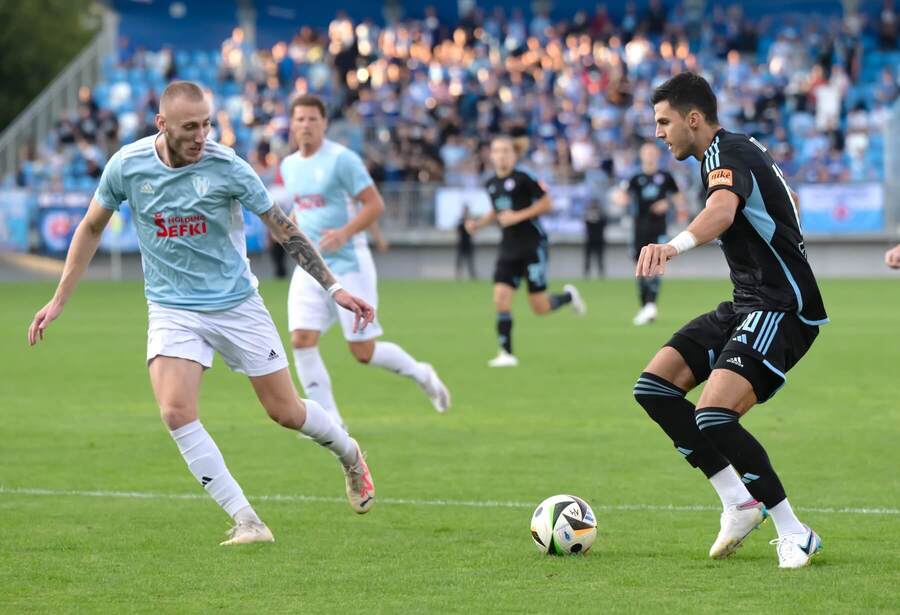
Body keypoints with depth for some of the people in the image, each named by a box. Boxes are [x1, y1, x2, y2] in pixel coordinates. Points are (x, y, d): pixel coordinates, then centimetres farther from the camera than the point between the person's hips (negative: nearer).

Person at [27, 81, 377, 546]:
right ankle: (246, 522, -15)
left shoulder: (226, 167, -15)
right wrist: (58, 300, 7)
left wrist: (334, 288, -9)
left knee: (285, 411, 4)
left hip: (237, 303, -1)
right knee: (176, 413, -21)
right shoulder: (126, 166, -9)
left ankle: (348, 455, 38)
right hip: (173, 310, 1)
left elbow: (283, 229, -6)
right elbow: (91, 228, 8)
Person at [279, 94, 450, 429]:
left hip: (348, 265, -6)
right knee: (301, 340, -11)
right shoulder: (289, 165, 10)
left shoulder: (341, 159, -10)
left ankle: (420, 373, 25)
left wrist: (344, 233, -24)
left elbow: (375, 204, -12)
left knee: (363, 352, -4)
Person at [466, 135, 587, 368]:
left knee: (540, 307, -3)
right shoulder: (491, 184, 9)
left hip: (533, 245, -5)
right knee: (501, 297, -10)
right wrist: (478, 223, 9)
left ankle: (568, 296, 30)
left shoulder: (522, 179, -11)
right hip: (509, 249, 6)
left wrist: (518, 216, -18)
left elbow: (547, 204, -11)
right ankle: (506, 354, -4)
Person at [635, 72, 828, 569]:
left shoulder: (727, 153, -17)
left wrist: (676, 245, -60)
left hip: (781, 309, -11)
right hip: (747, 306, 11)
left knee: (714, 416, -26)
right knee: (654, 387, 1)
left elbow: (723, 209, -42)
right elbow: (788, 200, 32)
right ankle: (739, 502, 6)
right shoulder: (741, 148, 14)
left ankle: (794, 534, -13)